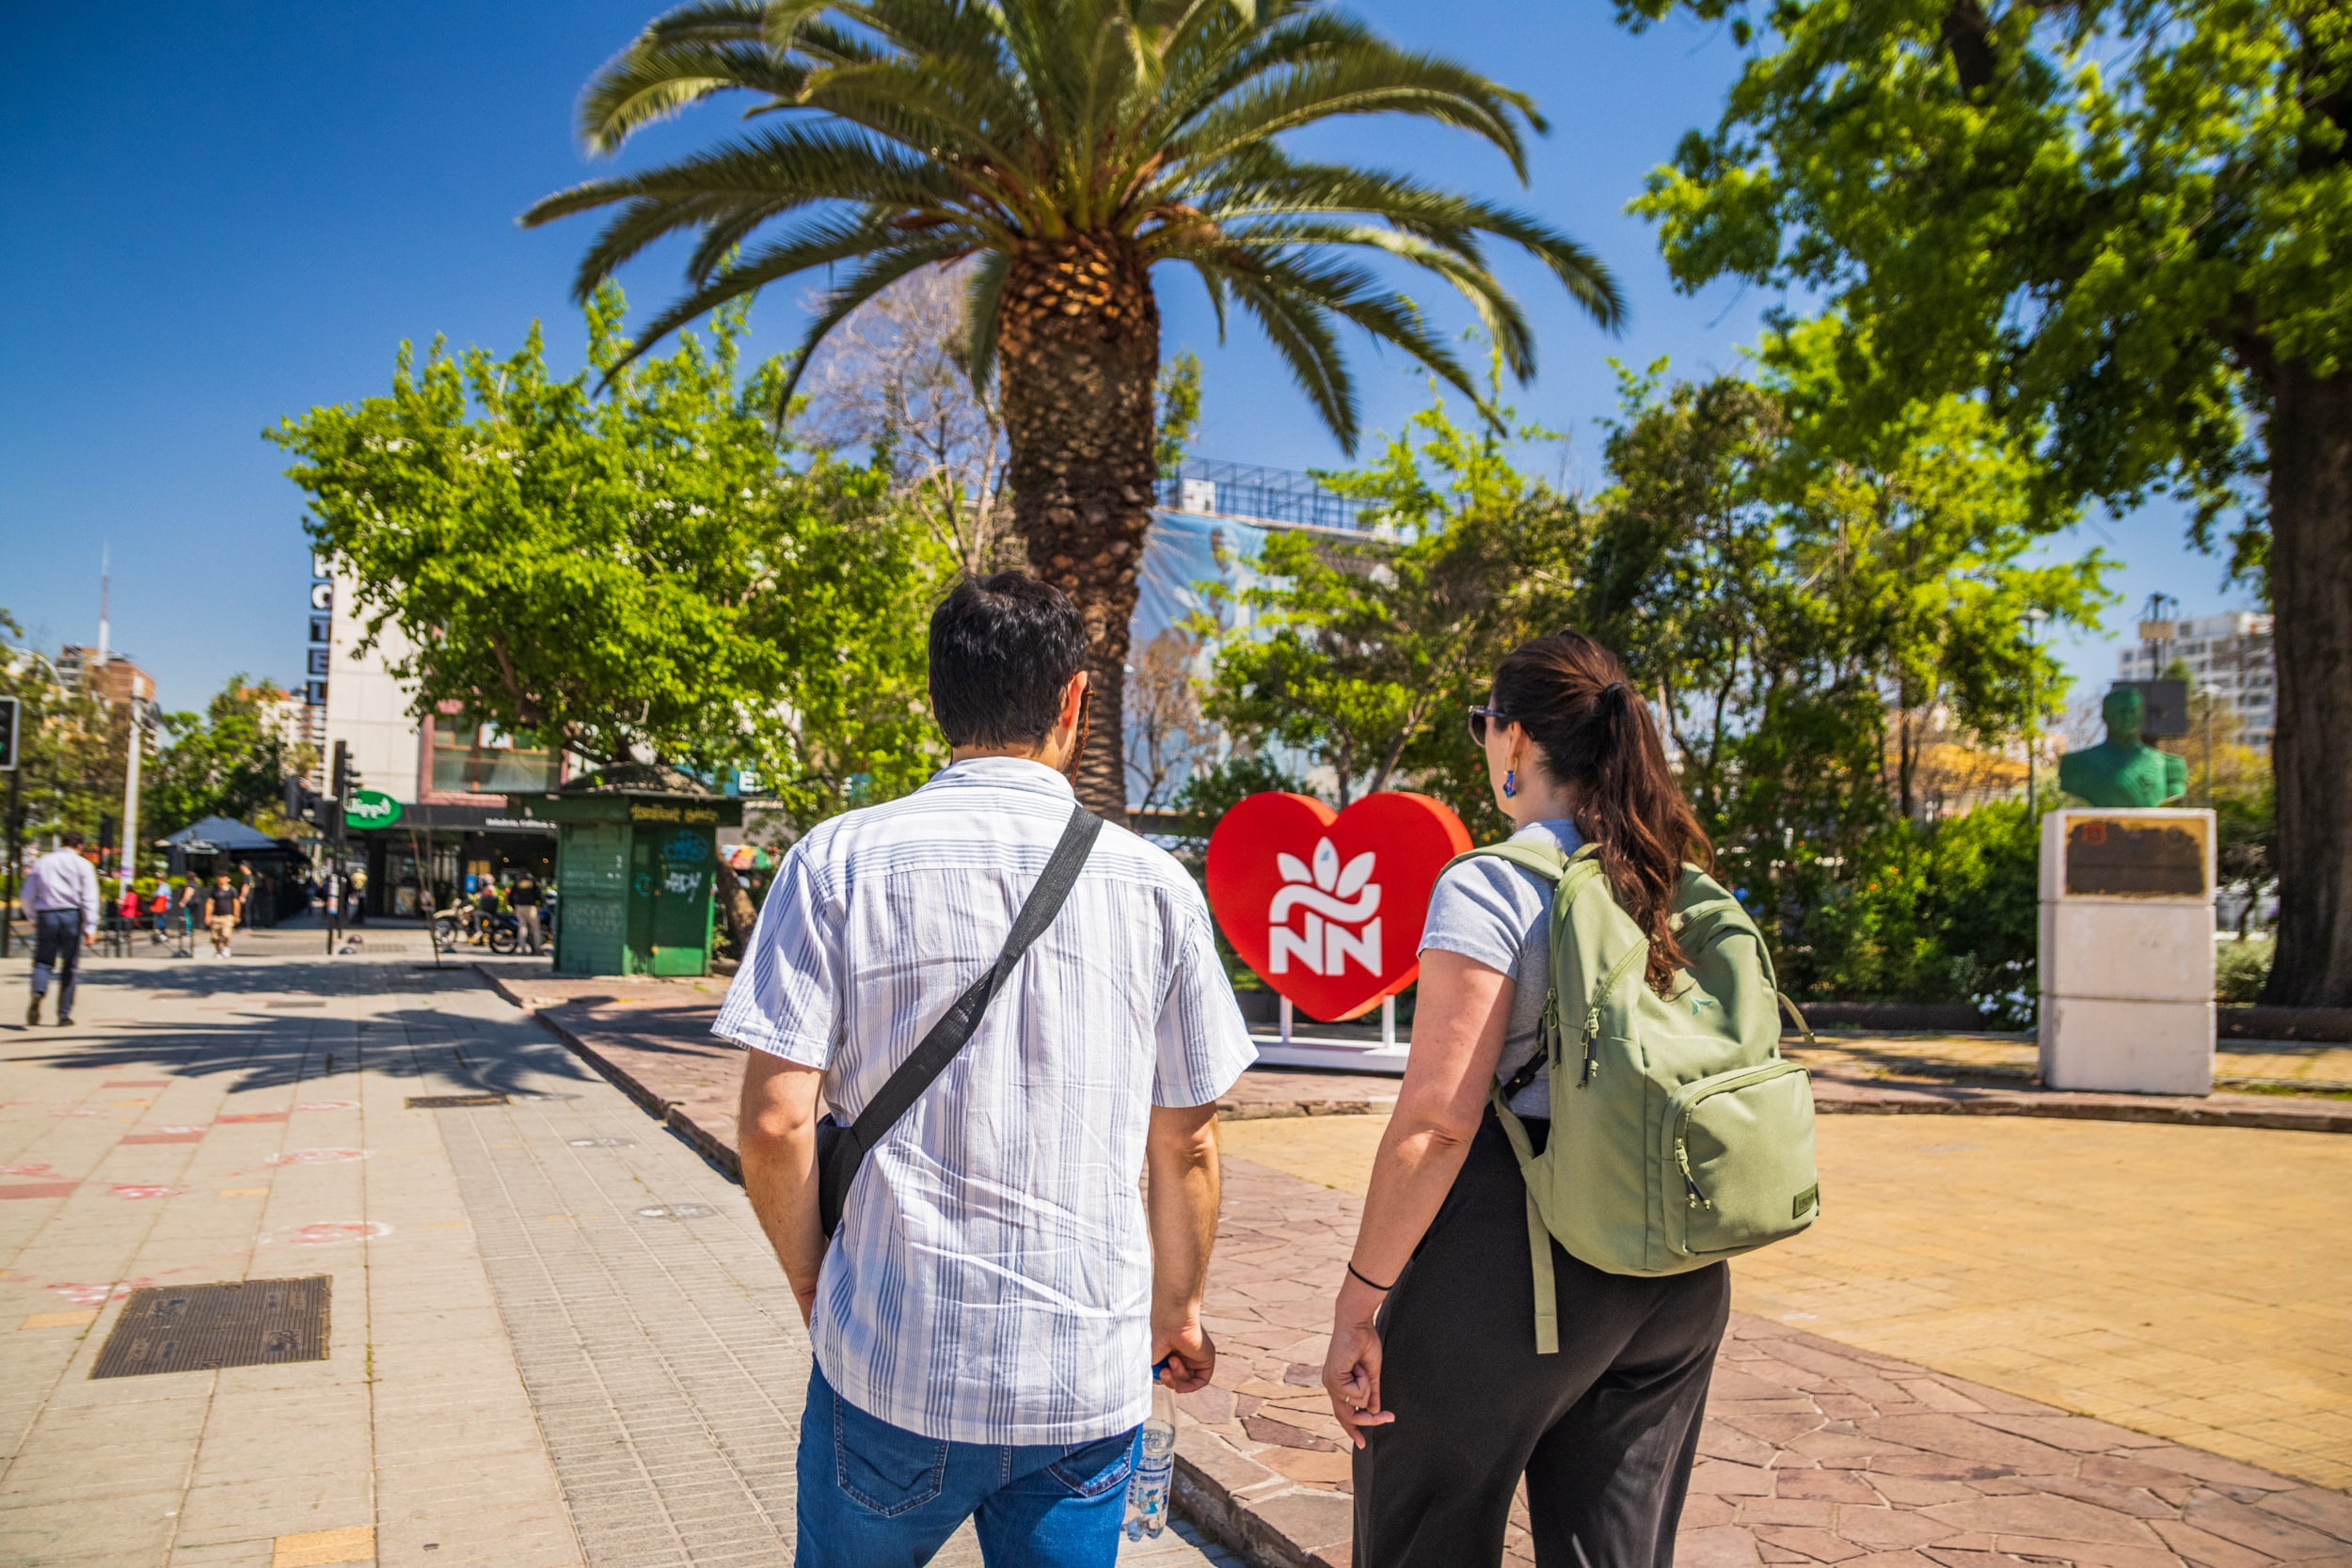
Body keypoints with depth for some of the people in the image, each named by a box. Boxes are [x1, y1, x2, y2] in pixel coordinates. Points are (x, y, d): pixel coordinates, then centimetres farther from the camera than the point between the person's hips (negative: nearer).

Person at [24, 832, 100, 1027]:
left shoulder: (41, 863, 10)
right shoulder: (82, 865, 2)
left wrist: (34, 919, 22)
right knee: (68, 967, 6)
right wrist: (91, 927, -7)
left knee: (43, 961, 7)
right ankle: (64, 1014, 7)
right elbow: (89, 898, -6)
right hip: (72, 915, -1)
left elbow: (27, 895, 9)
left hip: (46, 916, 1)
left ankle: (37, 993, -24)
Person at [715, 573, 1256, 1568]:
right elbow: (1187, 1146, 3)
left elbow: (775, 1122, -10)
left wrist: (811, 1282, 8)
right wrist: (1174, 1315, 18)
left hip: (890, 1367, 0)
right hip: (1092, 1378, 1)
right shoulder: (1156, 885, -3)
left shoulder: (837, 862, -6)